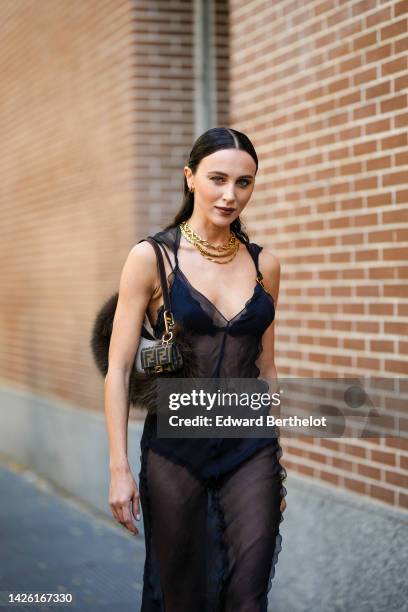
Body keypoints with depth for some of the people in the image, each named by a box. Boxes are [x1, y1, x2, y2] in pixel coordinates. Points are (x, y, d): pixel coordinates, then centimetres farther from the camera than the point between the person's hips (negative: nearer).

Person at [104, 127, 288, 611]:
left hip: (251, 448, 3)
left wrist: (276, 463, 15)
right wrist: (119, 468, -11)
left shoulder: (264, 265, 6)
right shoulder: (151, 257, -5)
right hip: (176, 449, -2)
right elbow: (118, 369, -6)